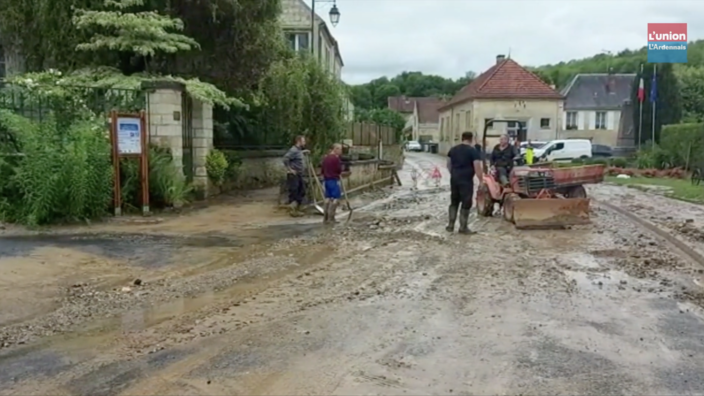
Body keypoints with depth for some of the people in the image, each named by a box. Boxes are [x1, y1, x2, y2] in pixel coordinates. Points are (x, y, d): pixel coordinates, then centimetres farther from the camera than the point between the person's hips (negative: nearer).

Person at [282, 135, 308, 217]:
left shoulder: (298, 150, 13)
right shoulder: (294, 150, -17)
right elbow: (285, 159, -28)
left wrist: (303, 152, 19)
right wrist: (290, 169, -22)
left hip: (299, 175, 10)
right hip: (293, 175, -10)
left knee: (301, 192, 12)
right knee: (293, 193, -4)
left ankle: (297, 209, 20)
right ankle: (292, 210, 3)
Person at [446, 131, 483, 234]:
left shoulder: (453, 149, 9)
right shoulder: (473, 150, -10)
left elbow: (448, 165, 18)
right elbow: (477, 168, -16)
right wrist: (481, 180, -9)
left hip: (454, 179, 6)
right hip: (466, 180, -6)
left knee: (454, 202, 16)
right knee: (466, 203, 2)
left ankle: (450, 225, 16)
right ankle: (463, 227, 4)